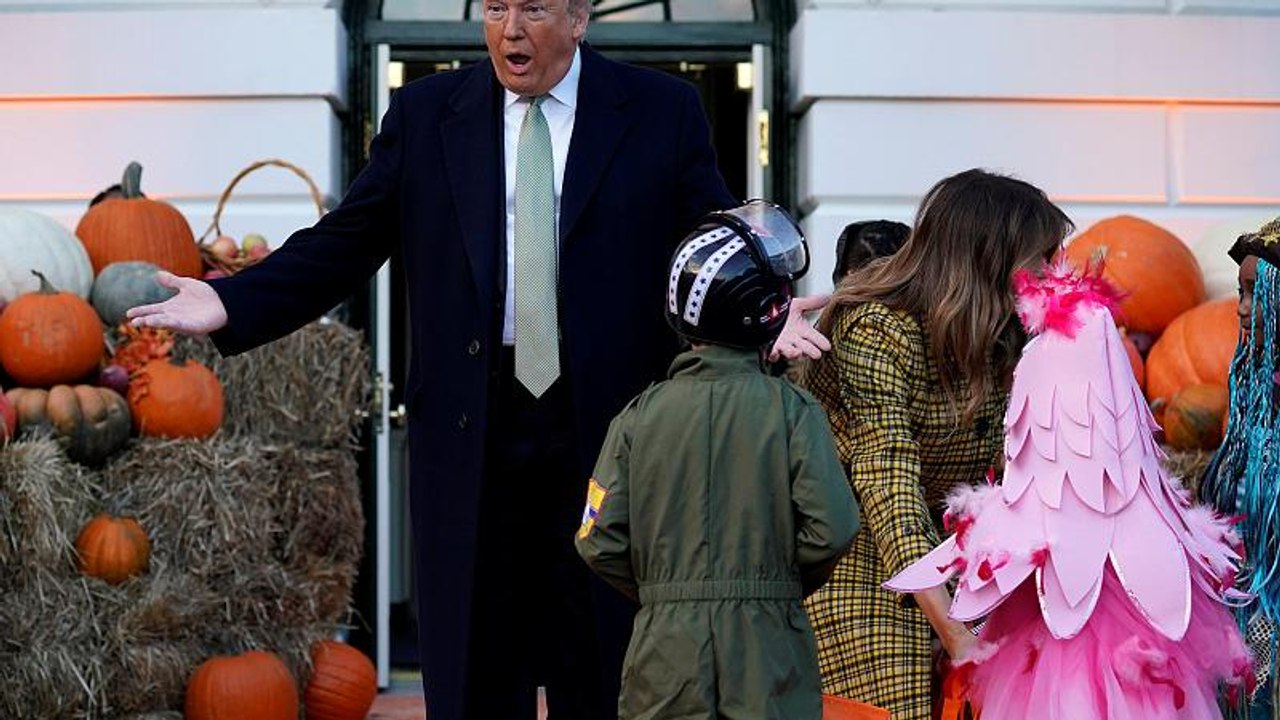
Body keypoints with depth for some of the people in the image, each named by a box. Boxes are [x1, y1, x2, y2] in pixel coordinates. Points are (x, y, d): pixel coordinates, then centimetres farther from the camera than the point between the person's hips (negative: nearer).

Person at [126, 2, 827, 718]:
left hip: (607, 426, -1)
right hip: (473, 433, 1)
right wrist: (231, 303, -7)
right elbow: (342, 246, 6)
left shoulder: (664, 112, 4)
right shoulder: (425, 114, 7)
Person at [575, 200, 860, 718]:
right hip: (767, 652, -2)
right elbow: (831, 529, -10)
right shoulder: (793, 410, -5)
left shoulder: (638, 417, 1)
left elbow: (599, 542, -2)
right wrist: (782, 585, 8)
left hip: (666, 651, 2)